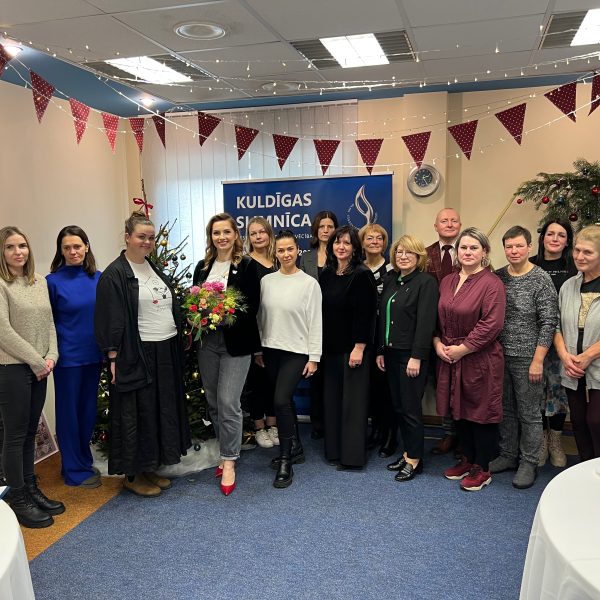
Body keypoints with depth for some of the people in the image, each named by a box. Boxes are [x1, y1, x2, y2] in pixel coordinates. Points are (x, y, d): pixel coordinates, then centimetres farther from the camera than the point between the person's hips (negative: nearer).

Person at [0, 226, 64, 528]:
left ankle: (31, 489, 26)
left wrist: (51, 357, -2)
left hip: (38, 369, 6)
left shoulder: (40, 281, 10)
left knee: (30, 432, 14)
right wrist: (37, 362, -12)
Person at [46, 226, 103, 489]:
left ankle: (84, 461, 32)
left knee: (88, 410, 15)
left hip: (93, 355, 4)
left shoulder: (98, 278, 2)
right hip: (68, 357, -4)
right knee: (69, 411, 7)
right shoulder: (53, 281, -8)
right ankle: (75, 471, 21)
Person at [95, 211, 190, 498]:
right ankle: (132, 474, 18)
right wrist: (114, 358, -17)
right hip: (136, 355, -7)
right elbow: (110, 321, -13)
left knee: (163, 409, 13)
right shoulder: (114, 275, -9)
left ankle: (151, 468, 28)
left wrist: (179, 341, 13)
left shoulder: (155, 269, 13)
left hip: (166, 353, 8)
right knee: (137, 414, 2)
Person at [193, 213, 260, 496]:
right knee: (214, 402, 12)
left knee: (228, 402, -8)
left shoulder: (247, 266, -4)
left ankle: (229, 461, 6)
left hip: (235, 342, -5)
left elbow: (253, 305, -8)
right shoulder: (202, 267, 11)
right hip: (207, 342, 5)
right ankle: (226, 451, 28)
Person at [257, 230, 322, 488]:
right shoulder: (266, 280, 5)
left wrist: (314, 357, -8)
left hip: (296, 351, -4)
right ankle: (296, 449, 32)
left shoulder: (309, 283, -6)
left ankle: (285, 462, 1)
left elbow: (315, 322, -6)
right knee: (285, 401, 14)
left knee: (281, 401, -13)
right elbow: (260, 317, 10)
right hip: (271, 350, 5)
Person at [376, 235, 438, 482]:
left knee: (411, 408, 0)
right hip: (391, 353, 7)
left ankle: (415, 459, 13)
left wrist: (417, 357, -20)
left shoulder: (426, 283, -9)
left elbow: (425, 322, -16)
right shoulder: (390, 282, 13)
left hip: (411, 355, -7)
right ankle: (407, 452, 25)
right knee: (399, 407, 13)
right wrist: (380, 351, 11)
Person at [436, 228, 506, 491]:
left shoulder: (491, 283, -12)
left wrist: (462, 349, -16)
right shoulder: (447, 281, 8)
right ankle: (467, 459, 35)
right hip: (449, 358, 6)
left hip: (480, 360, -6)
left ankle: (482, 468, 22)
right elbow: (438, 318, 13)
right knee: (459, 410, 16)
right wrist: (438, 343, -3)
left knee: (481, 412, 5)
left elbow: (491, 325, -18)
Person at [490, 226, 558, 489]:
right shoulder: (497, 277, 4)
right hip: (500, 356, 5)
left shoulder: (541, 279, -8)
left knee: (529, 413, 6)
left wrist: (538, 360, -13)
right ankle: (508, 455, 31)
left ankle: (529, 463, 21)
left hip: (526, 358, -4)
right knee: (505, 409, 15)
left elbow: (548, 323, -10)